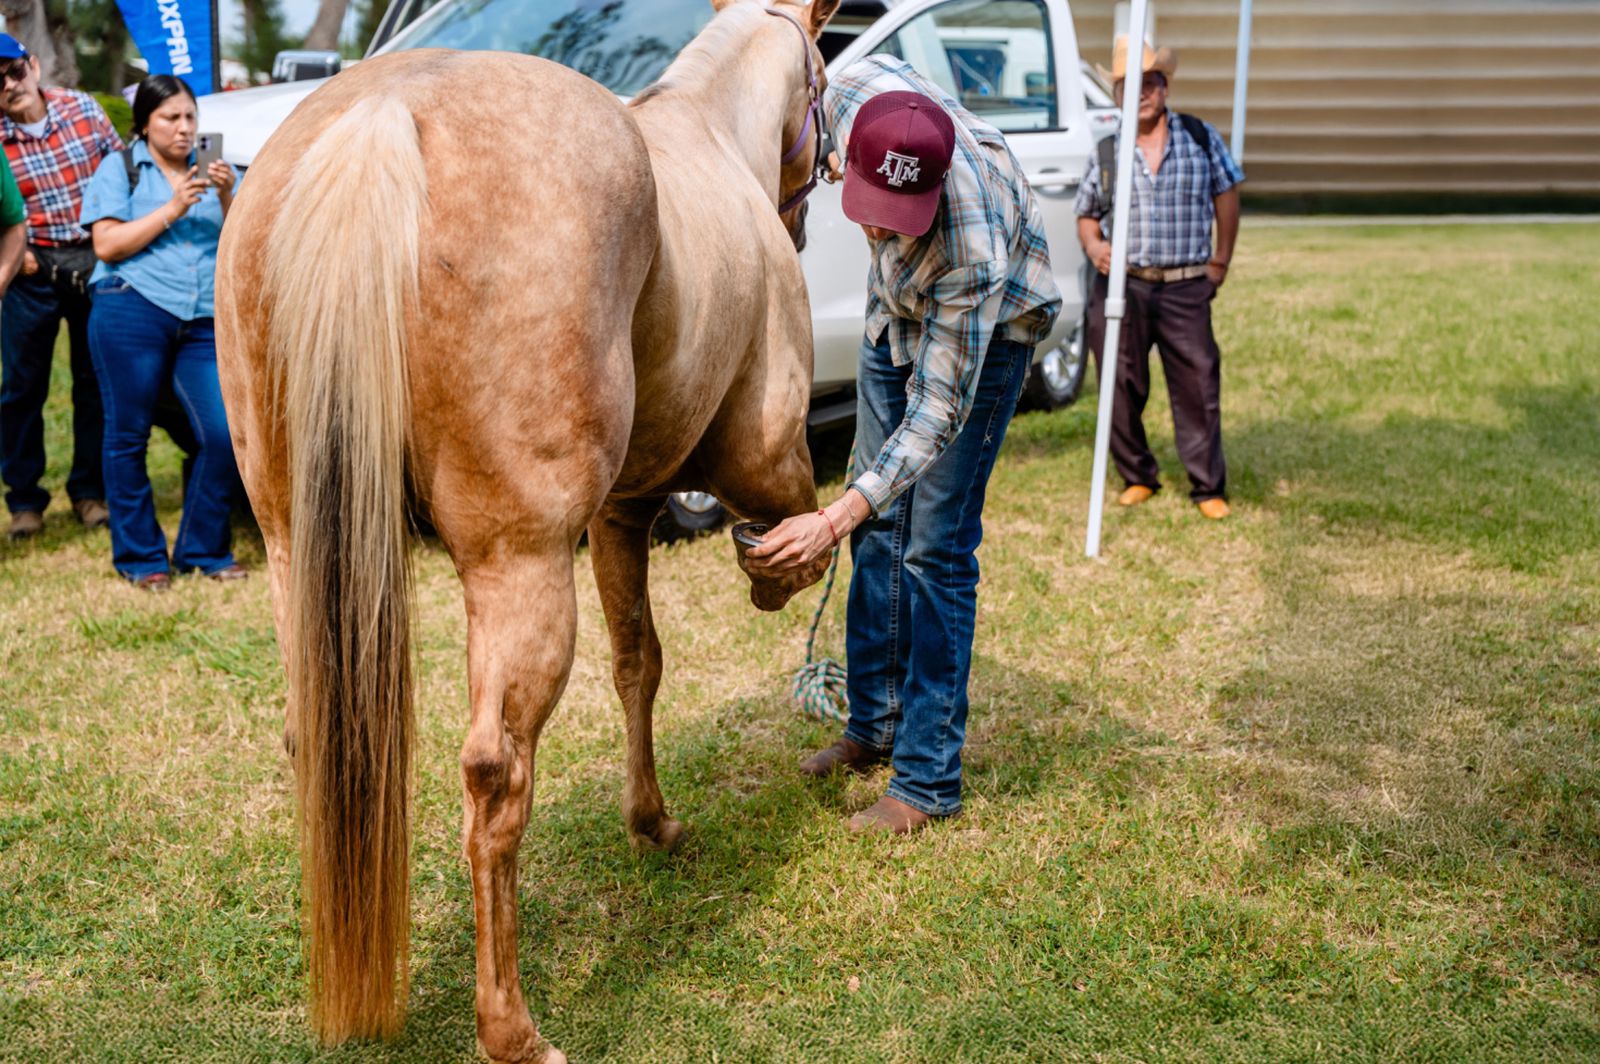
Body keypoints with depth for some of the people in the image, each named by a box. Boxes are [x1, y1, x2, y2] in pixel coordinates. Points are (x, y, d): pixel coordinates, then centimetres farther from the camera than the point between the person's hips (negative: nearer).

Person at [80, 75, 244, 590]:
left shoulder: (210, 171, 18)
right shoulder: (120, 168, 8)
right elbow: (106, 244, -4)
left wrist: (227, 199, -6)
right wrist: (172, 210, -9)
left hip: (204, 324, 3)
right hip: (133, 311, -3)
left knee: (225, 434, -6)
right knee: (128, 436, 1)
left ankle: (203, 551, 10)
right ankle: (139, 557, 13)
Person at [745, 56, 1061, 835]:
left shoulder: (973, 245, -43)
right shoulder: (856, 95, -30)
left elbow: (941, 407, -38)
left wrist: (834, 518, -46)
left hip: (983, 336, -6)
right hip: (894, 317, 7)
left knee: (936, 549, -11)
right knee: (879, 524, 11)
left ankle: (929, 777, -2)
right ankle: (874, 725, 26)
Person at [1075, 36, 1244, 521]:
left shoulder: (1201, 138, 5)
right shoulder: (1106, 153, 7)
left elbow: (1226, 195, 14)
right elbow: (1087, 215, 12)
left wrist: (1221, 260, 10)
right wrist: (1093, 245, -9)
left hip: (1185, 287, -1)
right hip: (1120, 285, 1)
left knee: (1198, 385, -3)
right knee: (1122, 387, 3)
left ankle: (1208, 487, 6)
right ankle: (1137, 478, 20)